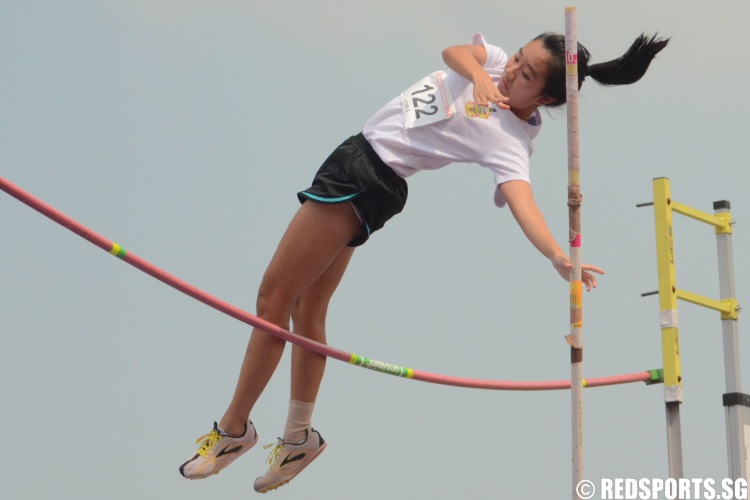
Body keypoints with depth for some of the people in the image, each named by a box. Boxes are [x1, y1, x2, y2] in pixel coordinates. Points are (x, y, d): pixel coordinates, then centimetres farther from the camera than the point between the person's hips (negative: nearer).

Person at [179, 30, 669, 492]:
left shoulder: (509, 142, -22)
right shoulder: (496, 61, -1)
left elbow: (522, 201, -35)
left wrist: (558, 255, -52)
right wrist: (476, 72, -31)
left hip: (370, 182, -8)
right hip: (356, 154, 9)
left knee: (273, 300, -4)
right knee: (306, 310, 16)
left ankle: (234, 430, 11)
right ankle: (299, 437, 29)